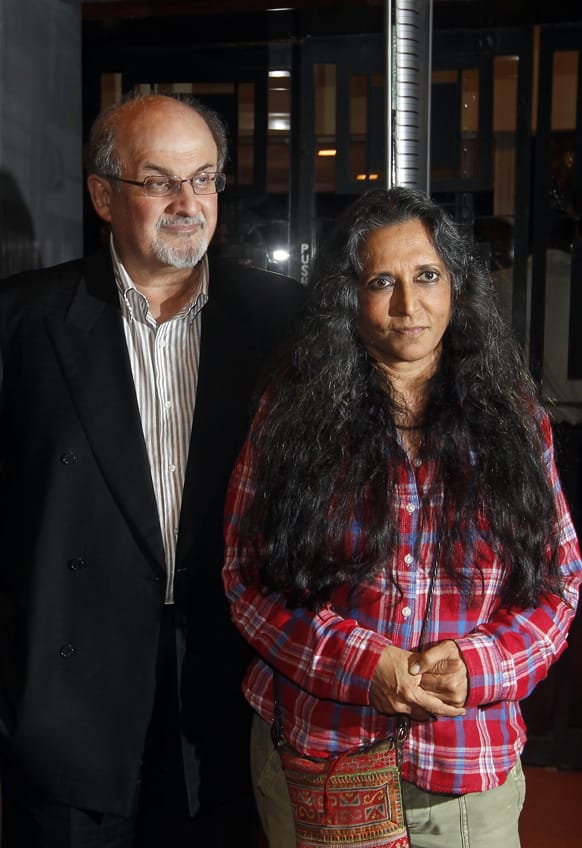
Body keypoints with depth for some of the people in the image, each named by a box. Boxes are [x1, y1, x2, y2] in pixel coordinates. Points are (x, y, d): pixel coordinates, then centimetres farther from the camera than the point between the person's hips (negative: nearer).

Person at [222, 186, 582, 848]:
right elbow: (246, 575, -4)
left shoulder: (512, 418, 0)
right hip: (314, 746, -1)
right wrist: (363, 664, -15)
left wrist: (480, 663, -14)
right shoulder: (294, 413, -4)